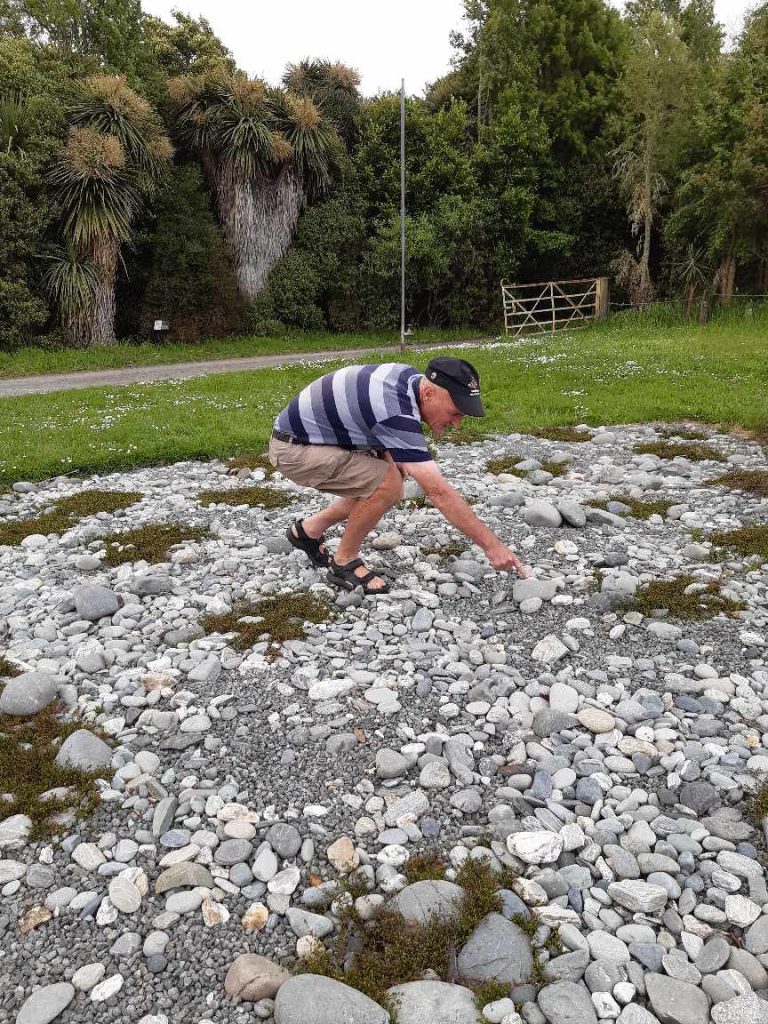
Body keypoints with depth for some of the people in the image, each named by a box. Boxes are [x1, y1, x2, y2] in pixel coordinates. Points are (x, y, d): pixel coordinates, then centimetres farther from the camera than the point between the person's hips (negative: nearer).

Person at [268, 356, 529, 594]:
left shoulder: (411, 377, -5)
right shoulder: (396, 412, -32)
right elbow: (439, 492, -33)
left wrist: (388, 453, -4)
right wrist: (491, 544, -29)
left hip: (320, 434, 9)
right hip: (293, 447, -9)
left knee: (378, 488, 8)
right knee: (388, 484, -23)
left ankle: (308, 530, 23)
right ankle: (344, 563, -4)